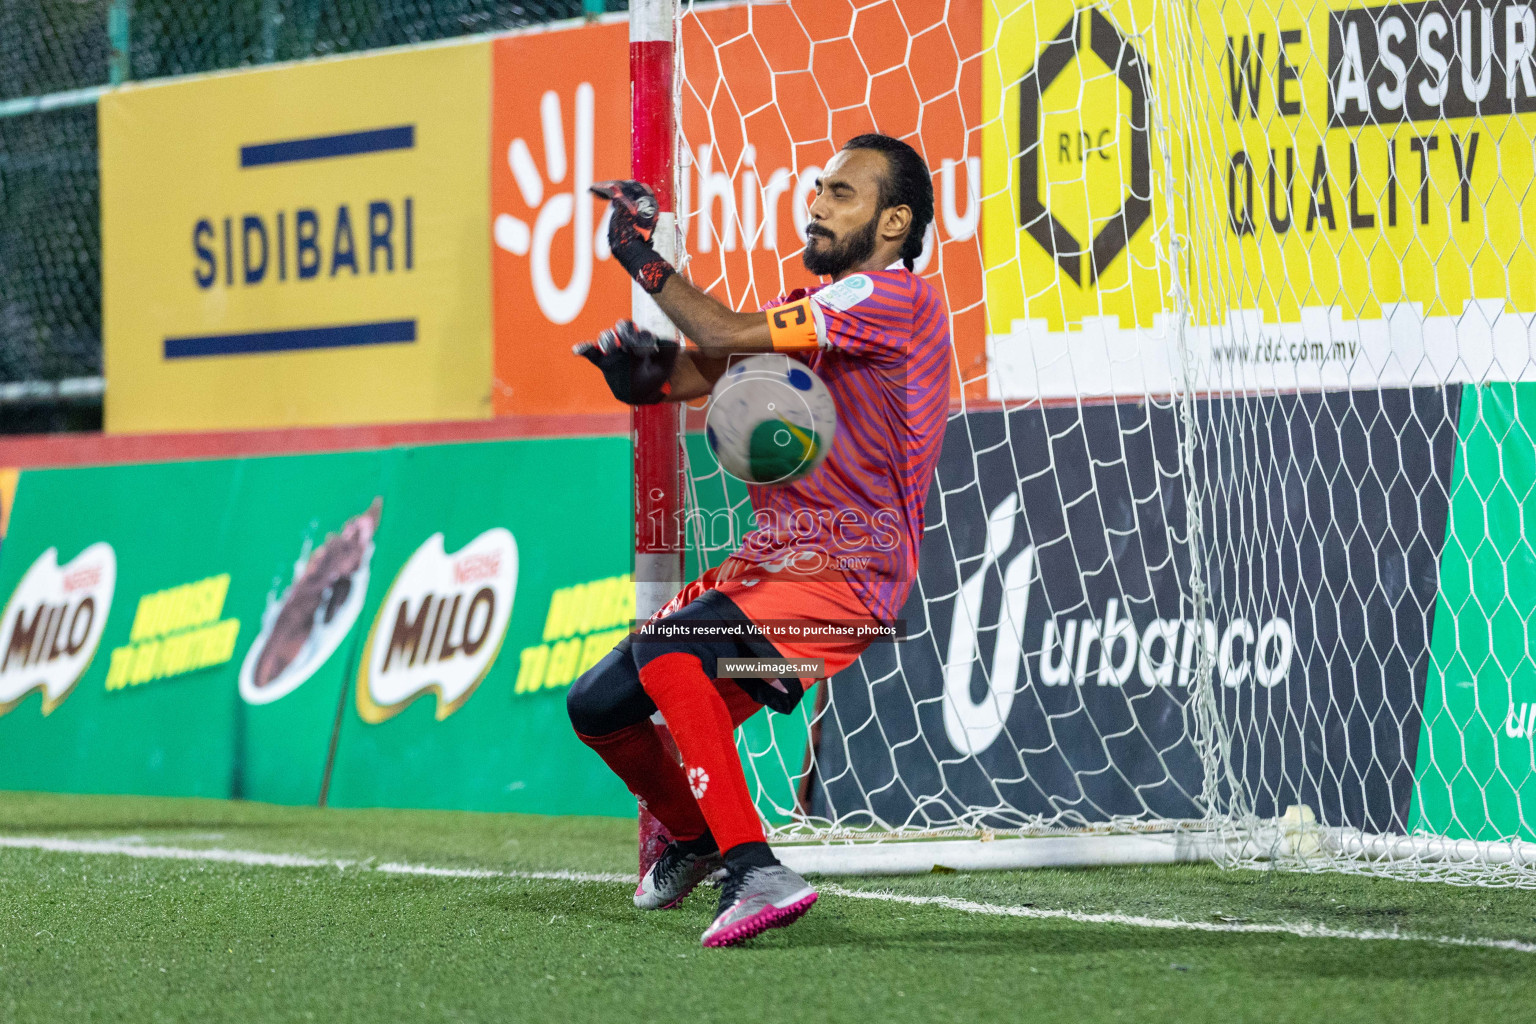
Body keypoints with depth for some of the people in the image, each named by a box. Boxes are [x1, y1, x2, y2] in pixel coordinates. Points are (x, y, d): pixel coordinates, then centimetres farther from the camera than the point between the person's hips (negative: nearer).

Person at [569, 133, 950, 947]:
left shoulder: (895, 298, -12)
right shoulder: (816, 310, 18)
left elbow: (727, 335, -18)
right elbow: (706, 367, 11)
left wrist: (643, 259, -6)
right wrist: (649, 369, -12)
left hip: (847, 581, -9)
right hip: (766, 566, 9)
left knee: (664, 649, -31)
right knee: (597, 706, 9)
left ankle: (756, 873, -37)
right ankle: (693, 836, 37)